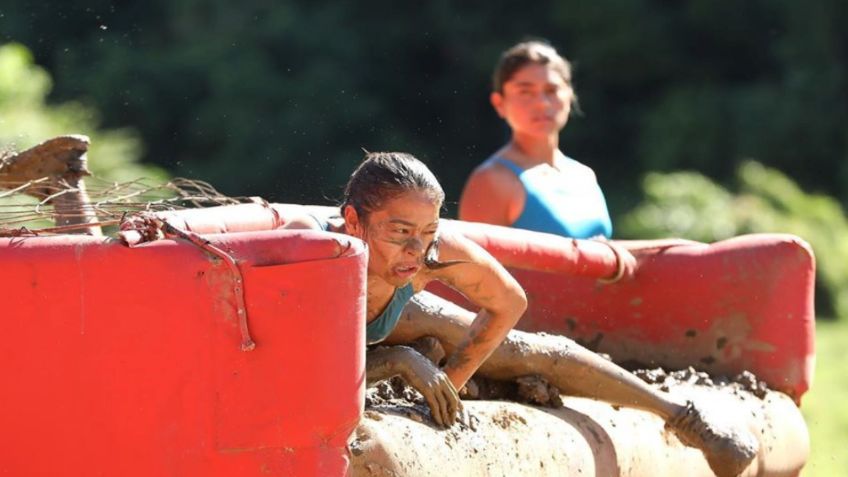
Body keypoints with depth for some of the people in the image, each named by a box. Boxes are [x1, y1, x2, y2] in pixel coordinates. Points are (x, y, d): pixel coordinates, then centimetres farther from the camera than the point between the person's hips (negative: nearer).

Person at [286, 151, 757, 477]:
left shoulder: (439, 250, -38)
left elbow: (509, 302, -16)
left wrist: (450, 381, -14)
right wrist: (398, 362, -44)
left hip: (390, 318, 2)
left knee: (531, 352, 6)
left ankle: (682, 413, 24)